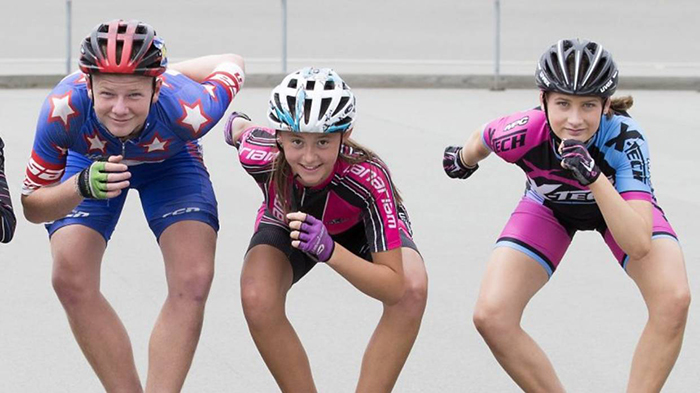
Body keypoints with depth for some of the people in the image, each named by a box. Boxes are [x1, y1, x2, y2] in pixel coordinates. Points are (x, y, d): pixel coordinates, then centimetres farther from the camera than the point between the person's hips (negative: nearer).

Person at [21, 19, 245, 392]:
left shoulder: (187, 110, -41)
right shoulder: (63, 109, -40)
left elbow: (232, 64, -17)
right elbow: (32, 207, -27)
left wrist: (167, 76, -6)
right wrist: (82, 187, -46)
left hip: (171, 161, 0)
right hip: (90, 162, 0)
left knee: (192, 280, -20)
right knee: (71, 280, -17)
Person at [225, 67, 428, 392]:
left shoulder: (368, 176, -43)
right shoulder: (259, 155, -38)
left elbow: (394, 288, -42)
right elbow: (242, 130, -11)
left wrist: (329, 252, -56)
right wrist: (237, 123, 12)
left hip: (361, 227, -1)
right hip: (286, 222, 1)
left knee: (413, 291, -30)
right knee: (257, 301, -29)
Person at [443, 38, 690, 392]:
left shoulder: (624, 137, -39)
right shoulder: (522, 134, -35)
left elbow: (639, 244, -45)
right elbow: (484, 138, -8)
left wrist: (594, 177, -55)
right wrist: (463, 159, 13)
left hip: (618, 204, -1)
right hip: (549, 207, 1)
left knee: (674, 300, -28)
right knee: (491, 317, -18)